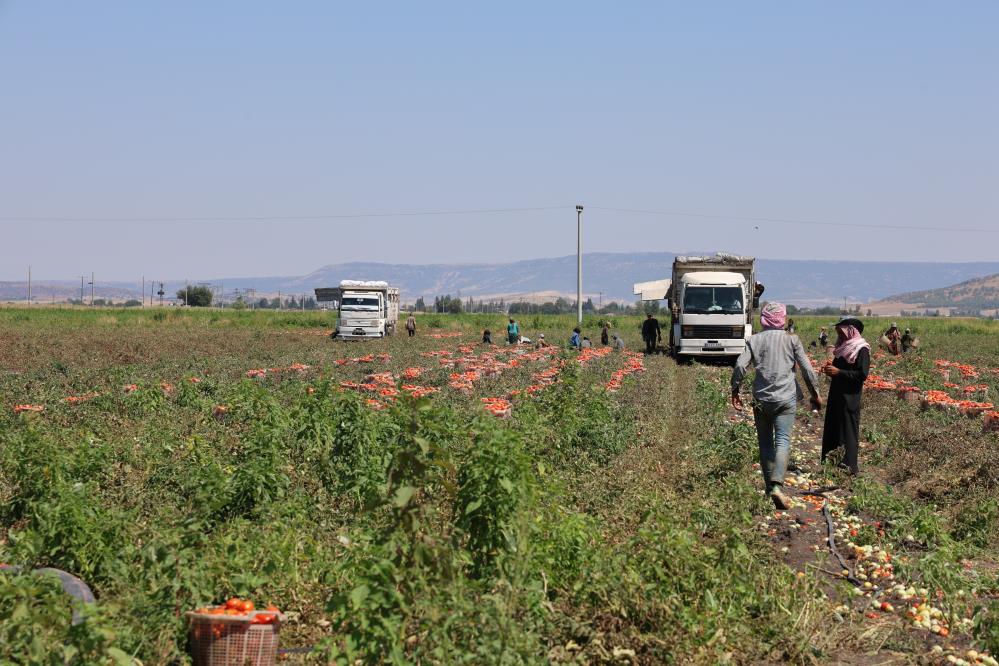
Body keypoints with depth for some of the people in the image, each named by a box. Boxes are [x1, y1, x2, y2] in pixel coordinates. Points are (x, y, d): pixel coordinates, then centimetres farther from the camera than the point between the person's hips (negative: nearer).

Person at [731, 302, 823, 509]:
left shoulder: (754, 340, 4)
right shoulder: (791, 340, 2)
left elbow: (740, 365, -5)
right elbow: (807, 369, 0)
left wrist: (735, 391, 7)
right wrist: (815, 393, 11)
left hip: (761, 399, 2)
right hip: (785, 399, -2)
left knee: (765, 443, 11)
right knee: (782, 440, -8)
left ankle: (770, 487, 14)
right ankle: (777, 484, -28)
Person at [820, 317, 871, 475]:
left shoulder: (861, 350, -11)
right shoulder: (844, 347, 15)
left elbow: (862, 374, -19)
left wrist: (838, 372, -19)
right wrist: (831, 367, 6)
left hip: (850, 398, -9)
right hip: (836, 395, 9)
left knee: (847, 431, -5)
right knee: (832, 430, 9)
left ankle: (848, 466, -2)